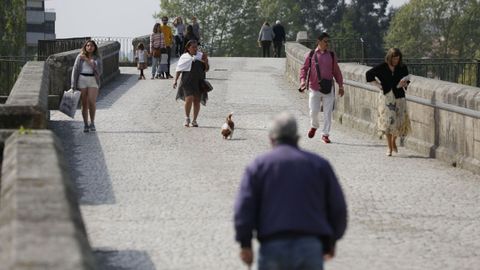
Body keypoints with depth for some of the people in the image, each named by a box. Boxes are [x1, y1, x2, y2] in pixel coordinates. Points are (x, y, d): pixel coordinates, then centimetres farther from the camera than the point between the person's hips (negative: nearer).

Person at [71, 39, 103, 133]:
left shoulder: (97, 58, 5)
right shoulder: (80, 57, 3)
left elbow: (99, 71, -6)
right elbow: (75, 70, 1)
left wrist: (88, 61, -13)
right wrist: (73, 85, -6)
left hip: (93, 80, 0)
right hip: (82, 80, 0)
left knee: (92, 101, -16)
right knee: (84, 103, 2)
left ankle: (92, 122, -1)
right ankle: (85, 125, 10)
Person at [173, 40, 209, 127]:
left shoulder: (201, 56, 10)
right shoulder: (184, 57, 7)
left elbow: (206, 70, 12)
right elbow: (179, 70, 9)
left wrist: (206, 62, -7)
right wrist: (175, 80, 2)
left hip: (199, 82, 2)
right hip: (187, 81, -2)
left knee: (197, 101, 3)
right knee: (189, 98, -18)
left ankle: (194, 120, 15)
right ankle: (187, 118, -1)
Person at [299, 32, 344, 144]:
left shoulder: (331, 56, 8)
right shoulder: (311, 55, 3)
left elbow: (336, 71, 13)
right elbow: (304, 69, 4)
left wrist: (340, 85, 10)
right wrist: (303, 80, -12)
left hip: (328, 88, 1)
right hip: (314, 88, -1)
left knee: (328, 113, -2)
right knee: (314, 111, -1)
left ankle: (325, 134, 7)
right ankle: (314, 126, 30)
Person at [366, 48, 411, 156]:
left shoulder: (403, 68, 1)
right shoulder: (382, 67, -3)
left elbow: (407, 80, 10)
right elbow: (369, 74, 6)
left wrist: (404, 83, -12)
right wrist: (378, 84, 1)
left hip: (399, 96, 1)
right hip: (386, 96, -1)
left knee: (400, 121, -2)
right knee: (388, 121, -6)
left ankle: (394, 141, 27)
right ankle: (390, 148, 3)